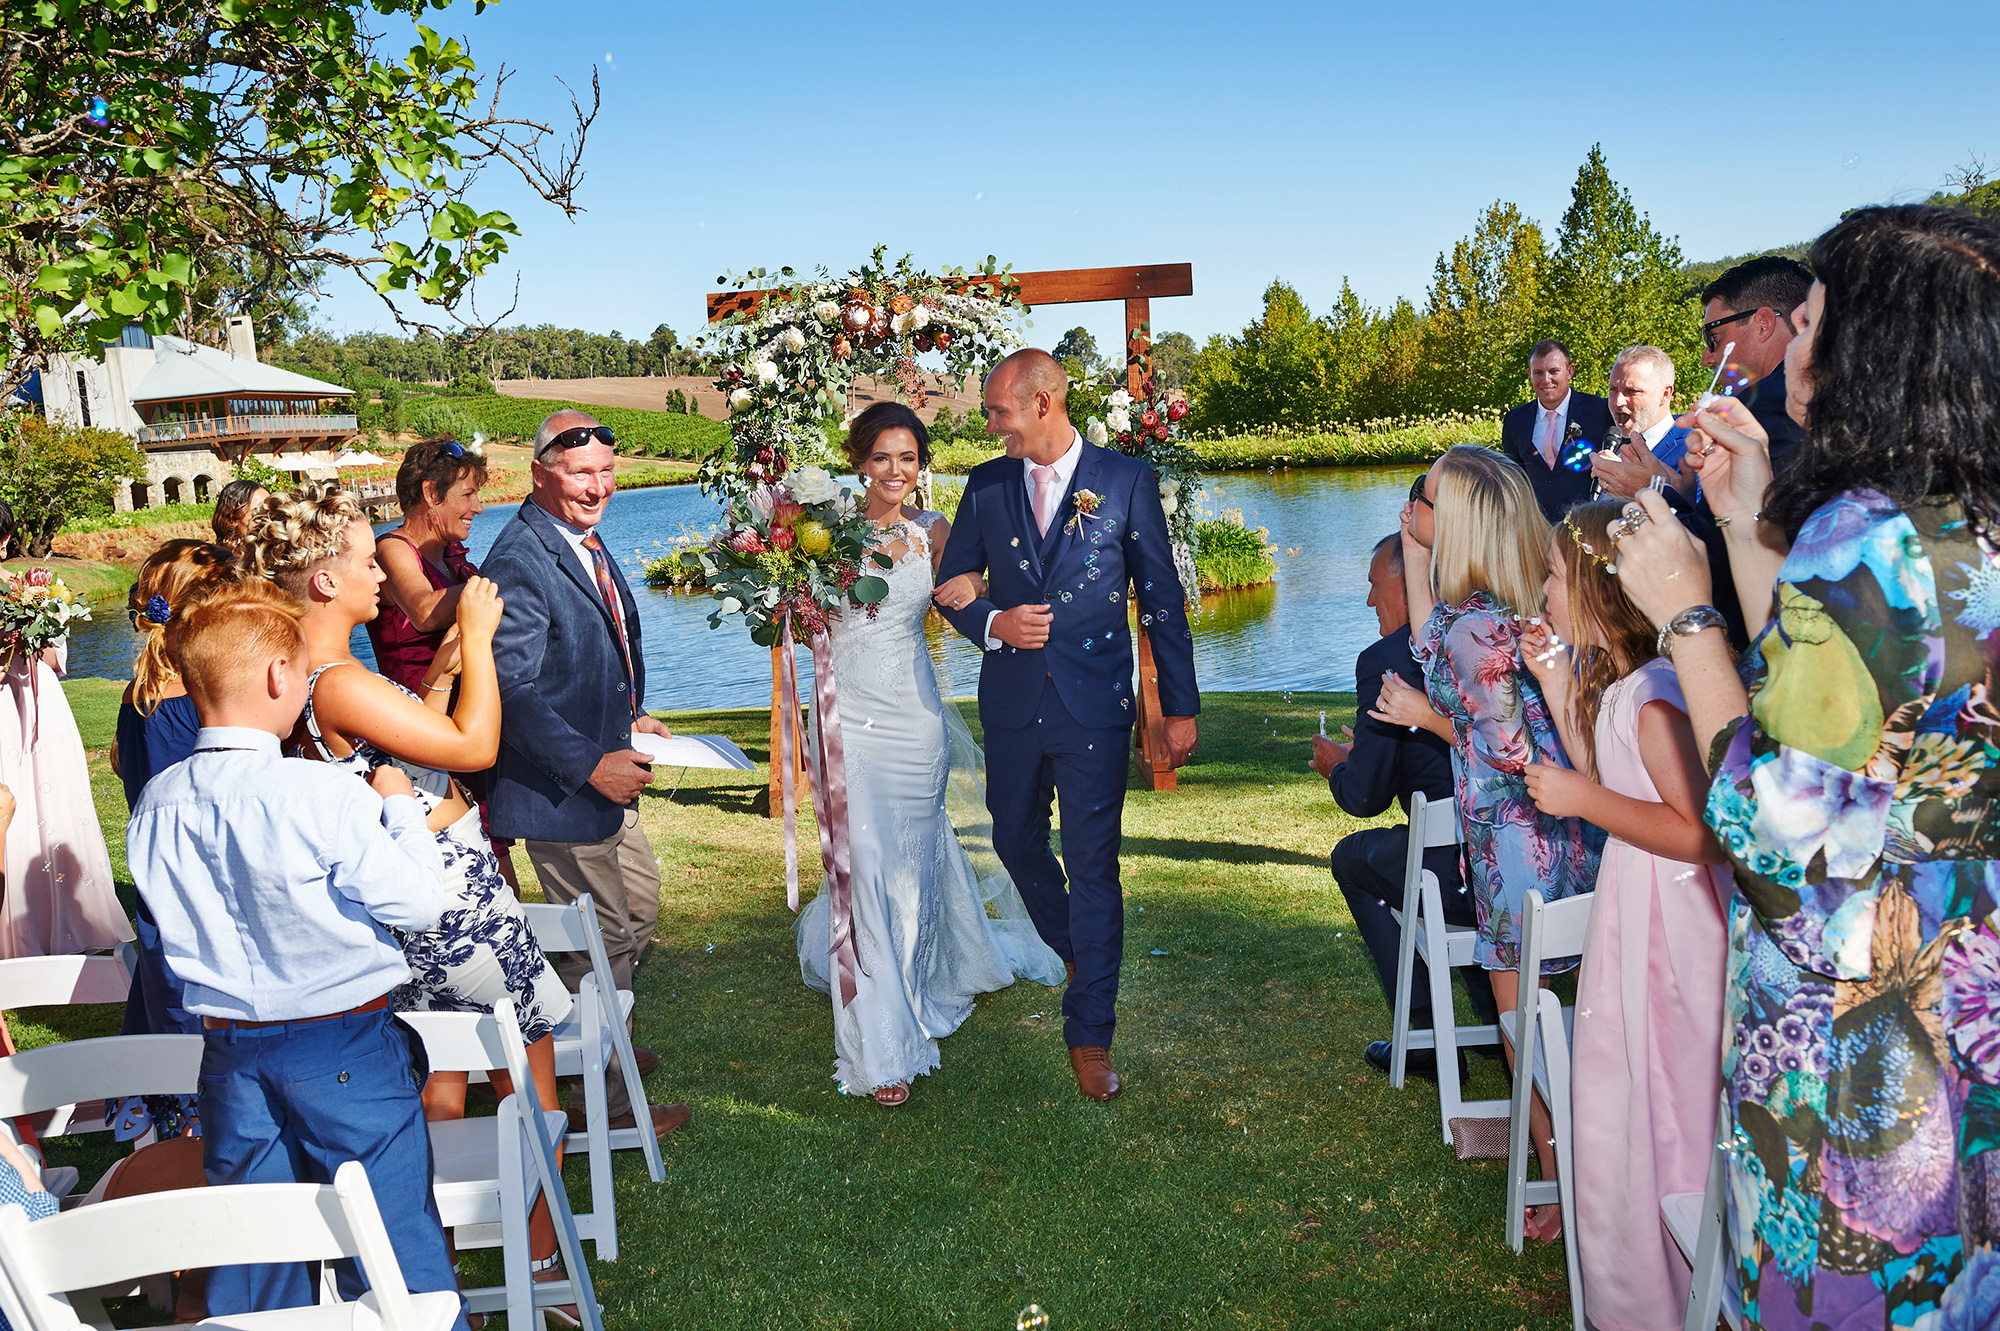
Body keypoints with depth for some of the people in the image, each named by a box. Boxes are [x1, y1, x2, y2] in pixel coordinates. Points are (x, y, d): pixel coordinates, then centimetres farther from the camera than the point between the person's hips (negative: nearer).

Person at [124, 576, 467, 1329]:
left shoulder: (156, 806, -4)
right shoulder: (325, 796, -23)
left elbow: (173, 927, 10)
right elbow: (418, 905, -15)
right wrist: (398, 805, -2)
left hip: (229, 1049, 5)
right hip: (345, 1047, -5)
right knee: (394, 1237, 9)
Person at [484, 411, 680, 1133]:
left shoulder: (586, 545, 9)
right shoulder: (520, 560, -22)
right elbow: (509, 690, -28)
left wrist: (632, 718, 11)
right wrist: (591, 764, -30)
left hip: (604, 779, 10)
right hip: (558, 790, -10)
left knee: (639, 909, 24)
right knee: (602, 941, 2)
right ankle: (604, 1102, 19)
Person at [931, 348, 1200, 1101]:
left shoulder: (1125, 481, -3)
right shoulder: (985, 487, 6)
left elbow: (1162, 598, 0)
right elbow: (952, 585, 11)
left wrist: (1180, 706, 0)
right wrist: (993, 623, -11)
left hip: (1095, 702, -4)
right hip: (1012, 700, 4)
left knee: (1093, 863, -2)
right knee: (1016, 845, 16)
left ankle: (1090, 1033, 9)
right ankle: (1074, 952, 45)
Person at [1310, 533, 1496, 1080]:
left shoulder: (1385, 660, -11)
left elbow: (1366, 797, -9)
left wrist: (1337, 767, 15)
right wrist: (1366, 748, 30)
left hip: (1460, 875, -7)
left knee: (1354, 857, 22)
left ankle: (1428, 1034, 24)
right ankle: (1502, 1023, 39)